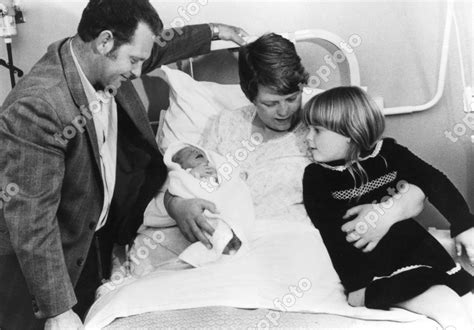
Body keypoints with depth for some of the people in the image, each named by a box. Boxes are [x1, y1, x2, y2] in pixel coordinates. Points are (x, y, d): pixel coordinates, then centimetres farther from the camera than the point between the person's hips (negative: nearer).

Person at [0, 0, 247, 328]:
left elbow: (158, 47, 12)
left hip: (98, 236, 8)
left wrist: (213, 31, 23)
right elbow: (31, 223, -32)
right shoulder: (37, 107, -35)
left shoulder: (101, 63, -10)